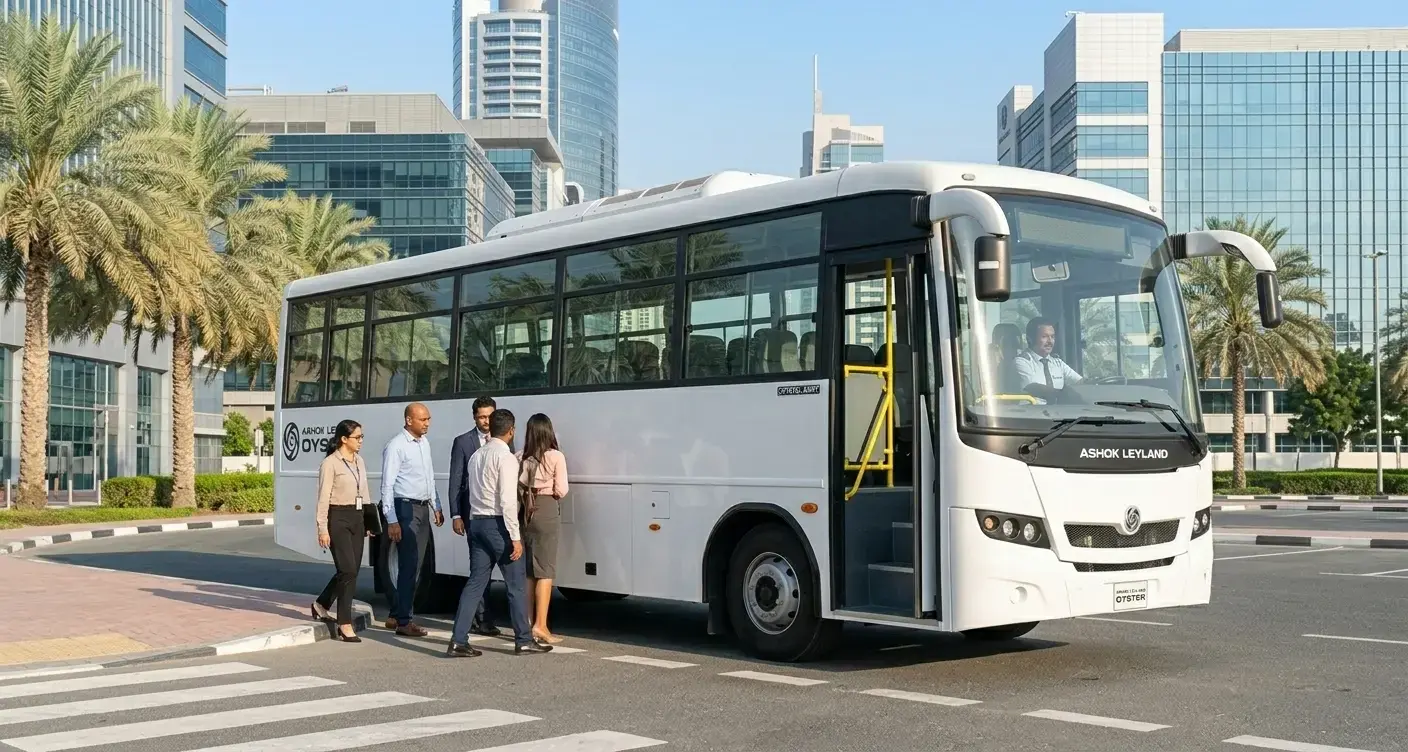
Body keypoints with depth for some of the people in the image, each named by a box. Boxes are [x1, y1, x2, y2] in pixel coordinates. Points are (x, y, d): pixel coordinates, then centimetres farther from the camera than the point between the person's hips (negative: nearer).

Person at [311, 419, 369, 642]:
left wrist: (368, 521, 14)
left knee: (351, 570, 11)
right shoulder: (330, 463, -9)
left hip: (357, 518, 8)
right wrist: (323, 529, -15)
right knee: (348, 570, -11)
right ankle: (345, 625, -5)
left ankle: (321, 604, 34)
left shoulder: (359, 461, 13)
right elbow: (323, 498, -11)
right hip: (338, 519, -8)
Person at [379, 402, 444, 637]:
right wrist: (391, 520, -19)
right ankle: (403, 622, 0)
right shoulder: (396, 446, -13)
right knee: (409, 565, -7)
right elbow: (387, 485, -15)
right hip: (406, 508, -8)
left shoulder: (424, 442, 11)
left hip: (423, 508, 8)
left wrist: (436, 506, 17)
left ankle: (396, 616, 23)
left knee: (415, 565, 12)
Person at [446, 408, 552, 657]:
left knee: (475, 582, 8)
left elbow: (475, 493, 14)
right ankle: (524, 640, 11)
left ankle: (458, 641, 3)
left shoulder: (476, 455, 13)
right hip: (498, 523, -7)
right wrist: (515, 537, -17)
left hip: (477, 522, 8)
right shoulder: (506, 457, -12)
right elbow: (508, 500, -18)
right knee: (516, 584, 4)